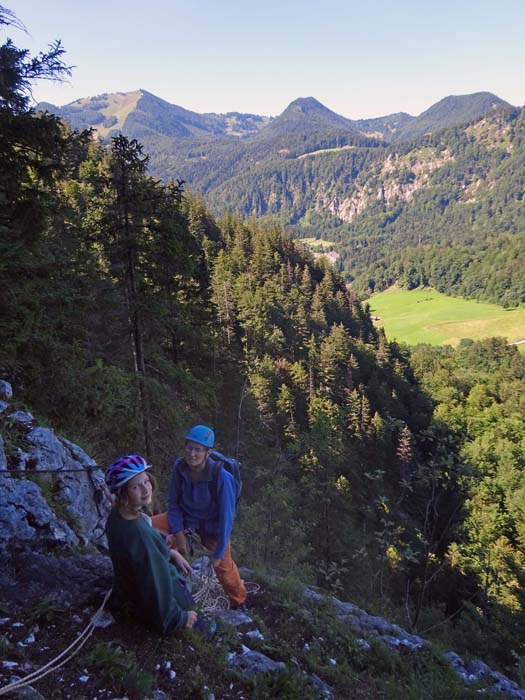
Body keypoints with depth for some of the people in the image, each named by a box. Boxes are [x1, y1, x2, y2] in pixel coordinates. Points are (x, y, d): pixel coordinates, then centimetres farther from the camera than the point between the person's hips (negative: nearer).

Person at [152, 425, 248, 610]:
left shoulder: (221, 477, -32)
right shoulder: (180, 467, -21)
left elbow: (226, 516, -23)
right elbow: (173, 502, -6)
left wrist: (219, 552, -17)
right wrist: (179, 534, -13)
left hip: (212, 527, -3)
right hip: (185, 519, 3)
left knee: (223, 567, 5)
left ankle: (239, 602, 37)